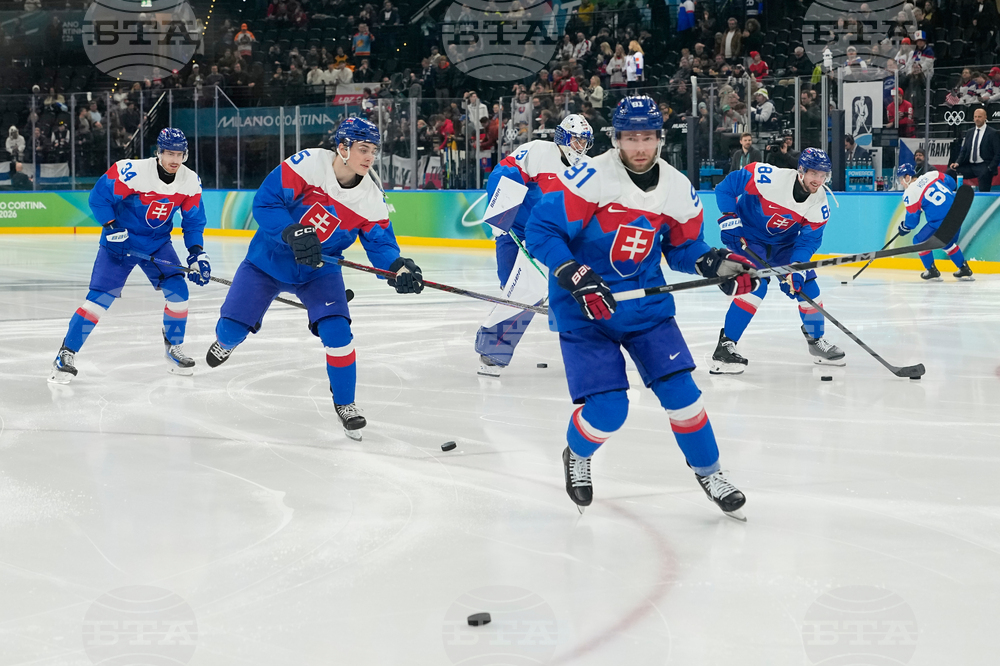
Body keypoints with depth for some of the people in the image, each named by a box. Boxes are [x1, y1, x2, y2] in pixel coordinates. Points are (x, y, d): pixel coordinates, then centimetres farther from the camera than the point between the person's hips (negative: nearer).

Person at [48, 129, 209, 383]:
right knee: (100, 296, -11)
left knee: (178, 291, -8)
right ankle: (66, 353, -3)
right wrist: (111, 227, -20)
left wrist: (197, 253, -9)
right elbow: (99, 196, -15)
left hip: (158, 243, 4)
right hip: (120, 241, -4)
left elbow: (194, 220, 2)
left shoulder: (190, 181, -9)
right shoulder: (132, 172, -24)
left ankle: (173, 348, 14)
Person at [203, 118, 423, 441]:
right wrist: (292, 233, -39)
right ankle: (225, 342, 42)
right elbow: (264, 202, -25)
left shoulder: (372, 196, -15)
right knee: (232, 326, 1)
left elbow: (380, 242, -10)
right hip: (269, 258, -1)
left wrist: (398, 266, -31)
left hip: (319, 270, 2)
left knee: (336, 330, -17)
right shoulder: (308, 164, -25)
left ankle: (345, 403, 4)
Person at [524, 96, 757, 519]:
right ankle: (577, 455, 23)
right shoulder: (590, 177, -19)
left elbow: (683, 247, 13)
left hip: (646, 303, 4)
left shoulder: (678, 189, -1)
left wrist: (717, 264, -7)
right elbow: (541, 230, -19)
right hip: (584, 309, -4)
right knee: (607, 410, -11)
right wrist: (577, 279, -28)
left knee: (680, 390, -4)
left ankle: (708, 472, 19)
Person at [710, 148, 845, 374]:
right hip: (748, 238, -6)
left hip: (783, 242, 6)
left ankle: (817, 342, 26)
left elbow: (809, 239, -13)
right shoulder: (769, 177, -31)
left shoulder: (819, 203, -14)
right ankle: (724, 347, -21)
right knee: (755, 285, -25)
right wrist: (729, 219, -25)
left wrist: (797, 269, -27)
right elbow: (726, 187, -23)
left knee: (807, 286, 2)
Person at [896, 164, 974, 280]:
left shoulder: (909, 194, -7)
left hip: (941, 222, -7)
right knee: (948, 244, 30)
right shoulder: (931, 175, 7)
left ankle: (932, 271, 16)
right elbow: (951, 182, 19)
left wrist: (904, 227, 20)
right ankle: (965, 270, 32)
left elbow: (912, 220, 0)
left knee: (920, 241, 12)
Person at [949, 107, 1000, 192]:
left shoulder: (992, 133, 0)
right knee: (950, 172, -14)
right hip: (969, 166, 6)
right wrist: (958, 163, -2)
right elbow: (963, 151, 18)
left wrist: (990, 168, -16)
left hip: (984, 166, -6)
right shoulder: (969, 133, 18)